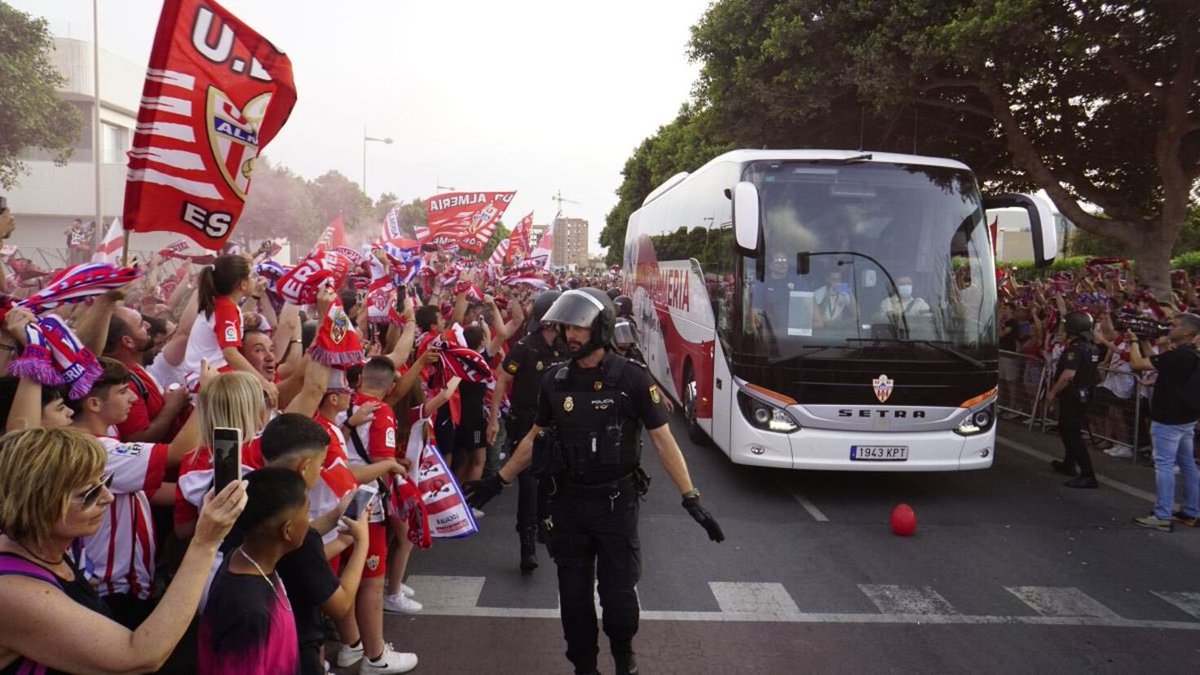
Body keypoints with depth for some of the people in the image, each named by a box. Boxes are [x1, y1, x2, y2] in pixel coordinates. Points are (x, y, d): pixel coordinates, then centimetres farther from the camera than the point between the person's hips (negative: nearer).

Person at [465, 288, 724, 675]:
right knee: (574, 596, 11)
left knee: (618, 595, 3)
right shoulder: (555, 380, 0)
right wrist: (497, 482, 11)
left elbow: (662, 439, -10)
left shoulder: (632, 379, -11)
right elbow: (536, 437, 12)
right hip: (567, 502, 3)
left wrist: (691, 498, -16)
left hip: (616, 502, -3)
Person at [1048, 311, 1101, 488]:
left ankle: (1088, 475, -10)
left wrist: (1053, 391, -18)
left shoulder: (1076, 348, -22)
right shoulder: (1091, 348, 7)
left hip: (1072, 397, -10)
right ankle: (1069, 464, 39)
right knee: (1067, 429, 25)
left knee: (1072, 434, -8)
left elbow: (1068, 375, -29)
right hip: (1084, 394, 10)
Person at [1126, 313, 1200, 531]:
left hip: (1168, 420, -10)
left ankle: (1162, 516, -4)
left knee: (1164, 465, -6)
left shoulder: (1177, 356, -23)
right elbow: (1152, 363, 16)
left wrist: (1133, 341, -8)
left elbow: (1138, 364, -22)